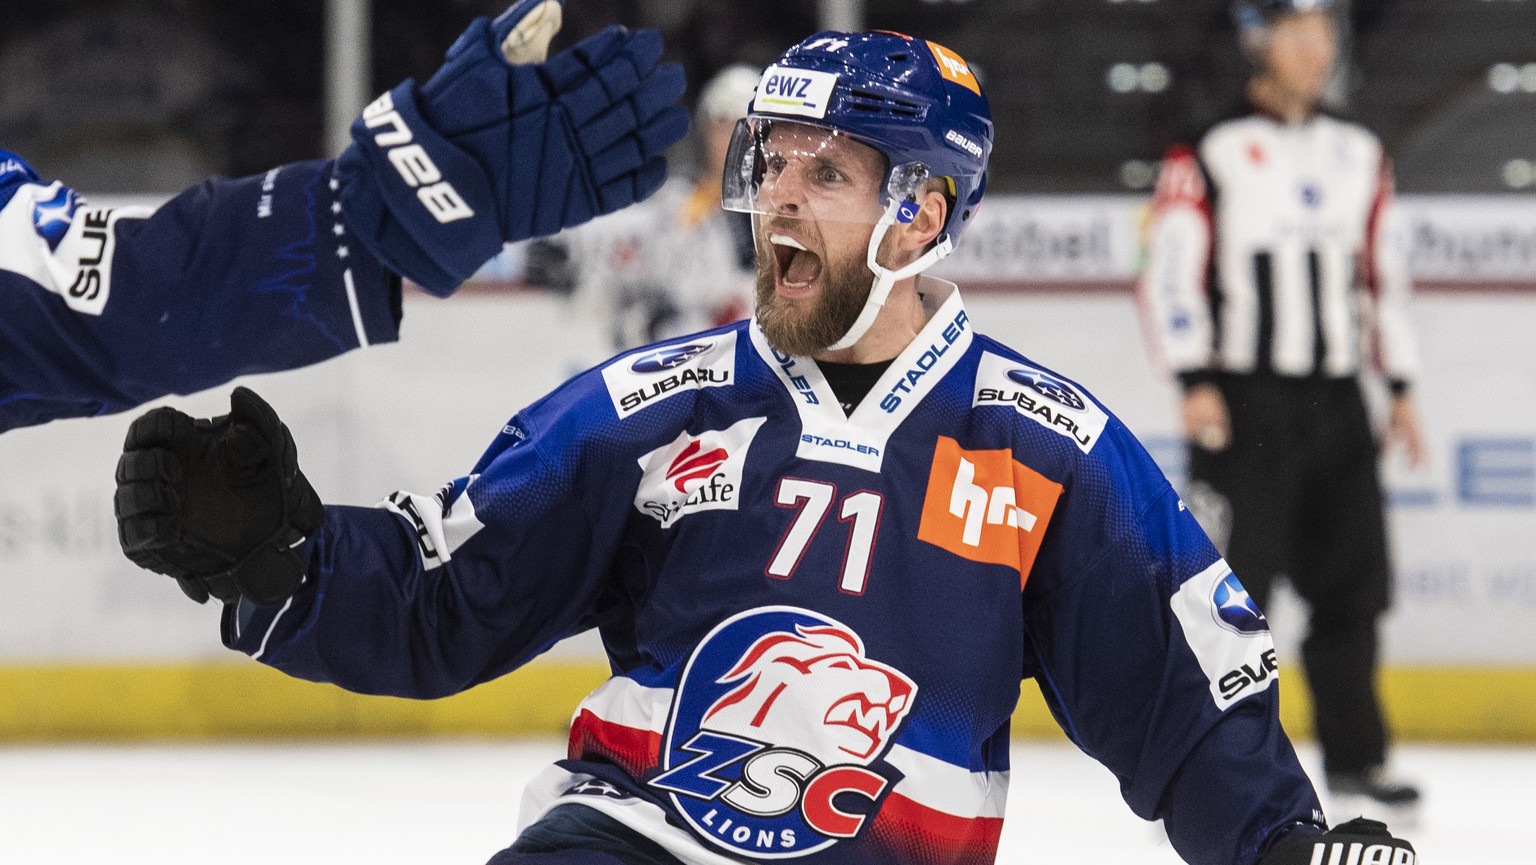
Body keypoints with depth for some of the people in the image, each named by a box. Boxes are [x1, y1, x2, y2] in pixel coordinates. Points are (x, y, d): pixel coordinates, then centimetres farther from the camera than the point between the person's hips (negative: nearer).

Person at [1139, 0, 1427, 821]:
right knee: (1234, 583, -9)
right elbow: (1170, 274, -7)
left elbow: (1383, 275, 19)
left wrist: (1402, 388, 14)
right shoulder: (1209, 158, -4)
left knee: (1350, 584, 5)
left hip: (1337, 404, 5)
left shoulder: (1361, 157, 14)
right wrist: (1196, 381, -16)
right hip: (1244, 402, -5)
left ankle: (1355, 761, 14)